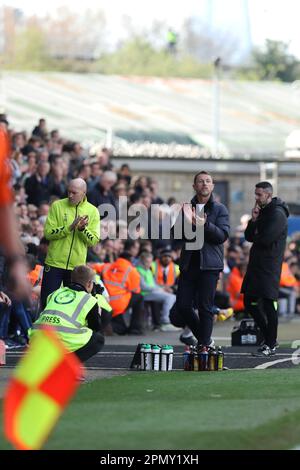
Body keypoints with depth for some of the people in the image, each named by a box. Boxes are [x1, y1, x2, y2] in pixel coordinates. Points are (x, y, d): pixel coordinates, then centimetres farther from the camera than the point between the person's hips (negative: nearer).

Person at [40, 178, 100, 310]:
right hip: (54, 263, -1)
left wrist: (83, 229, -20)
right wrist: (70, 227, -20)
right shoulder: (57, 206, -2)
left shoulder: (92, 211, 2)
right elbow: (48, 233, -9)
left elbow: (94, 241, -2)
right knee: (47, 302, 1)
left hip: (77, 265, 1)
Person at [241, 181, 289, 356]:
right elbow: (249, 236, 12)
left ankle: (271, 345, -2)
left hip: (269, 267, -10)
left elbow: (265, 239, -21)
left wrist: (255, 236, 0)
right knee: (250, 303, 12)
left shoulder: (277, 214, -12)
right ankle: (270, 339, 22)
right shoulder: (262, 211, 17)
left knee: (269, 305, -7)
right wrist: (254, 220, -4)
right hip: (256, 265, 10)